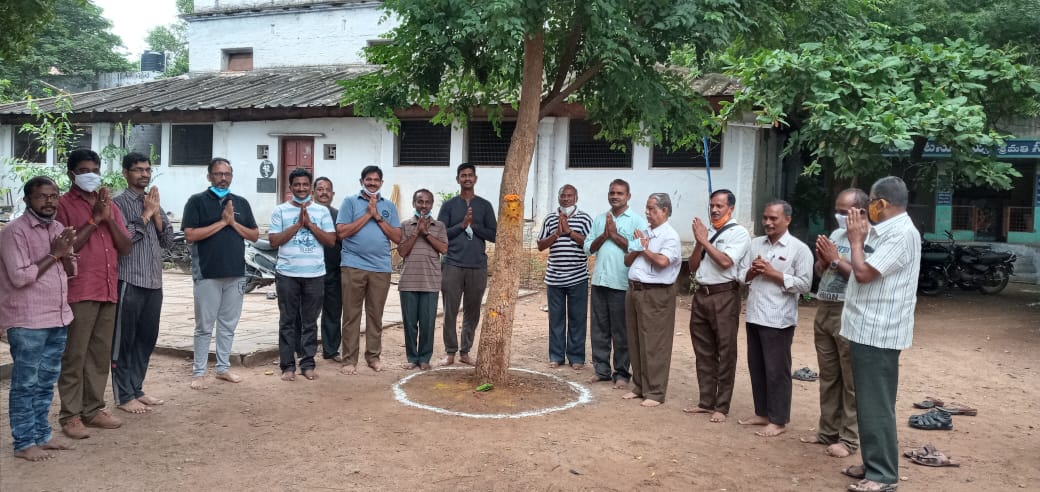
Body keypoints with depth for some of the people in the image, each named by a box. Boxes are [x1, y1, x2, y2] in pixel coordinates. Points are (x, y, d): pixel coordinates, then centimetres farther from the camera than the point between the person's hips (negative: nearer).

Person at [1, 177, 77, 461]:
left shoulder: (58, 228, 10)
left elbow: (72, 272, 13)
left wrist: (66, 253, -6)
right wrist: (53, 254, -15)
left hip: (58, 319, 7)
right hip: (27, 322, -7)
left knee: (46, 383, 14)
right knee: (25, 384, 1)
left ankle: (41, 436, 23)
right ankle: (24, 443, 8)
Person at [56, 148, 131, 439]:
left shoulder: (110, 205, 16)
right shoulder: (64, 204, -2)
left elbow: (125, 248, 9)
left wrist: (108, 218, -4)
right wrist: (94, 220, -13)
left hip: (108, 290, 6)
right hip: (79, 292, -6)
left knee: (101, 355, 10)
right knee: (74, 356, -2)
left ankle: (94, 409, 18)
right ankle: (70, 416, 3)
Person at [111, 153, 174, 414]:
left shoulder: (154, 203, 15)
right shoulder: (118, 203, -5)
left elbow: (168, 241, 10)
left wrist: (156, 214, -3)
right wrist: (145, 214, -13)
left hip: (154, 283, 7)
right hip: (129, 282, -7)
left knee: (147, 338, 12)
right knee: (124, 340, 2)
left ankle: (137, 390, 24)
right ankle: (124, 396, 9)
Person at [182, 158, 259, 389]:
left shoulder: (241, 203, 11)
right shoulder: (197, 201, -2)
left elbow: (255, 235, 10)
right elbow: (190, 235, -11)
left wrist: (233, 223, -6)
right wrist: (221, 222, -13)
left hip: (236, 273, 4)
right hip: (207, 274, -4)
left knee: (228, 325, 11)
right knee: (204, 326, 2)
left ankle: (223, 368, 21)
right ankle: (199, 372, 10)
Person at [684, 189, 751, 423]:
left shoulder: (738, 233, -4)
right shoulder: (705, 230, 13)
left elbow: (725, 262, -18)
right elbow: (693, 266, 12)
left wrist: (705, 241, -11)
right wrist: (699, 243, -3)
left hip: (724, 296, -6)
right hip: (701, 294, 7)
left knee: (725, 353, 1)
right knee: (703, 351, 13)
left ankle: (721, 407, 9)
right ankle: (706, 401, 23)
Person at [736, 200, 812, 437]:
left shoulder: (799, 249, -7)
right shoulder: (755, 244, 11)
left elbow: (805, 284, -13)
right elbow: (741, 275, 13)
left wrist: (773, 273, -15)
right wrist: (753, 271, -8)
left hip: (778, 319, -6)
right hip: (754, 316, 6)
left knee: (776, 370, 1)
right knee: (756, 367, 13)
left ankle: (778, 420, 12)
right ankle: (762, 413, 26)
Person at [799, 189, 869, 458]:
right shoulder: (836, 234, 14)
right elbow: (819, 272, 19)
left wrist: (835, 259, -14)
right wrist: (822, 258, -1)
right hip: (824, 310, 8)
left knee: (851, 380, -1)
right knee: (828, 377, 14)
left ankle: (849, 438, 7)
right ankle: (828, 430, 23)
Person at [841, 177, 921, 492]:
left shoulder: (902, 234, -17)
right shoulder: (883, 231, 14)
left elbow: (863, 272, -21)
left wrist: (856, 240, -9)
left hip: (878, 332, -10)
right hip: (868, 329, 10)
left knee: (875, 405, -5)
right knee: (868, 403, 16)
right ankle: (874, 464, 26)